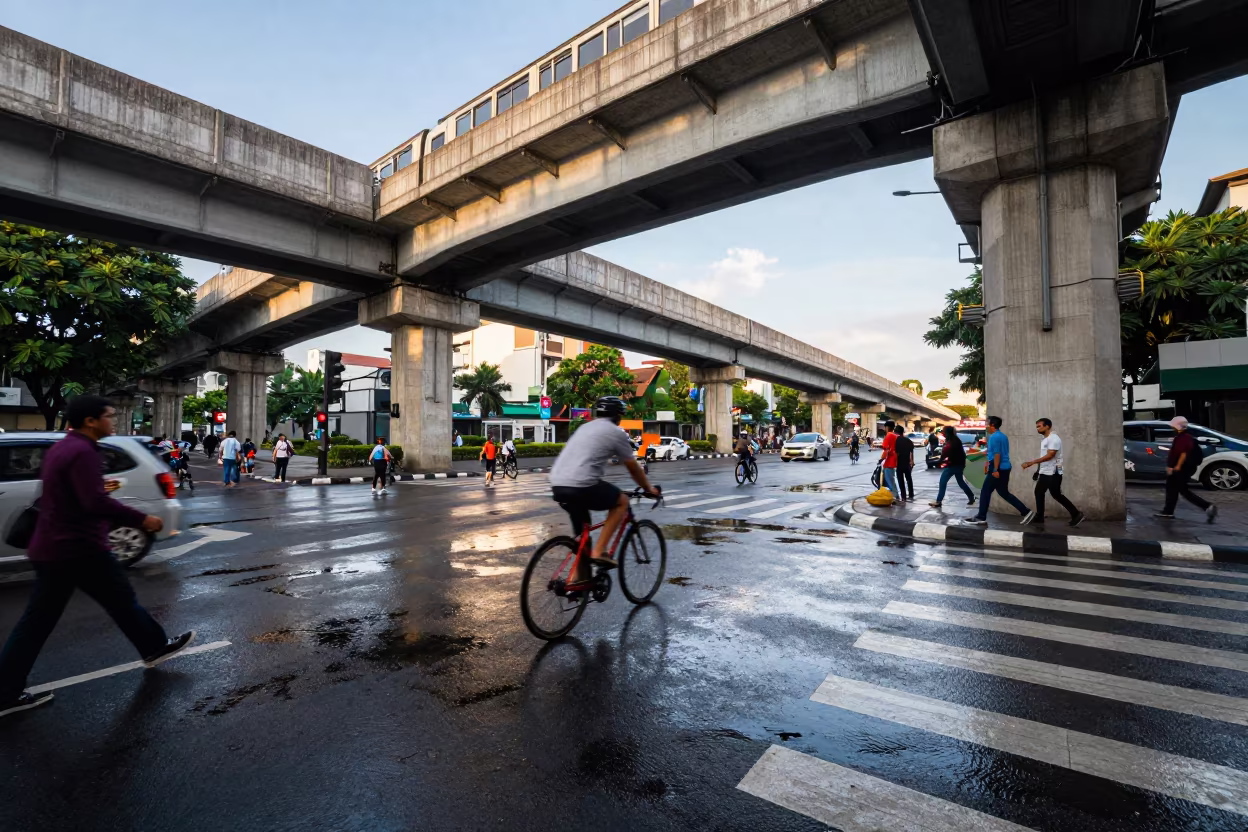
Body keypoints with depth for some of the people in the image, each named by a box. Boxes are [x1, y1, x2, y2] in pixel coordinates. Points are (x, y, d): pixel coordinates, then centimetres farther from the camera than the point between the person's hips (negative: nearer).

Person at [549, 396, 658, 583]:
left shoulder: (585, 427, 27)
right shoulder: (616, 433, 6)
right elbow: (633, 468, 13)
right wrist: (649, 488, 30)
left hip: (558, 485, 8)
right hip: (581, 485, -7)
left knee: (582, 530, 25)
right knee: (622, 501, 15)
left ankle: (579, 577, 27)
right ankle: (598, 552, 8)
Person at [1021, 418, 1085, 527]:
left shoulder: (1054, 438, -16)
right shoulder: (1044, 440, 13)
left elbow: (1049, 456, -23)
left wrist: (1032, 462, -25)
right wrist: (1031, 463, 14)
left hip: (1053, 472, -9)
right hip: (1044, 472, 9)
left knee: (1056, 495, -2)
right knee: (1039, 492, 7)